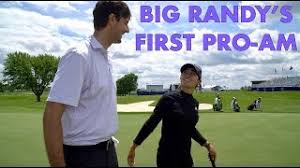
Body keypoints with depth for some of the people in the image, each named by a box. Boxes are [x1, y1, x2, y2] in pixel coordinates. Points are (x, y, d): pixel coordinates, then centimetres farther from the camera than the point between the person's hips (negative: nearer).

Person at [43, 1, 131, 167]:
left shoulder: (105, 58, 7)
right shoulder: (79, 56, -18)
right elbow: (52, 116, -22)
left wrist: (108, 146, 17)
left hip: (108, 150, 8)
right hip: (84, 155, -8)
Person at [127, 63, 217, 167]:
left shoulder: (195, 103, 5)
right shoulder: (169, 98, -13)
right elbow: (151, 123, -12)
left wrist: (207, 144, 16)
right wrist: (134, 146, -9)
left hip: (186, 157, 6)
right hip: (167, 157, -6)